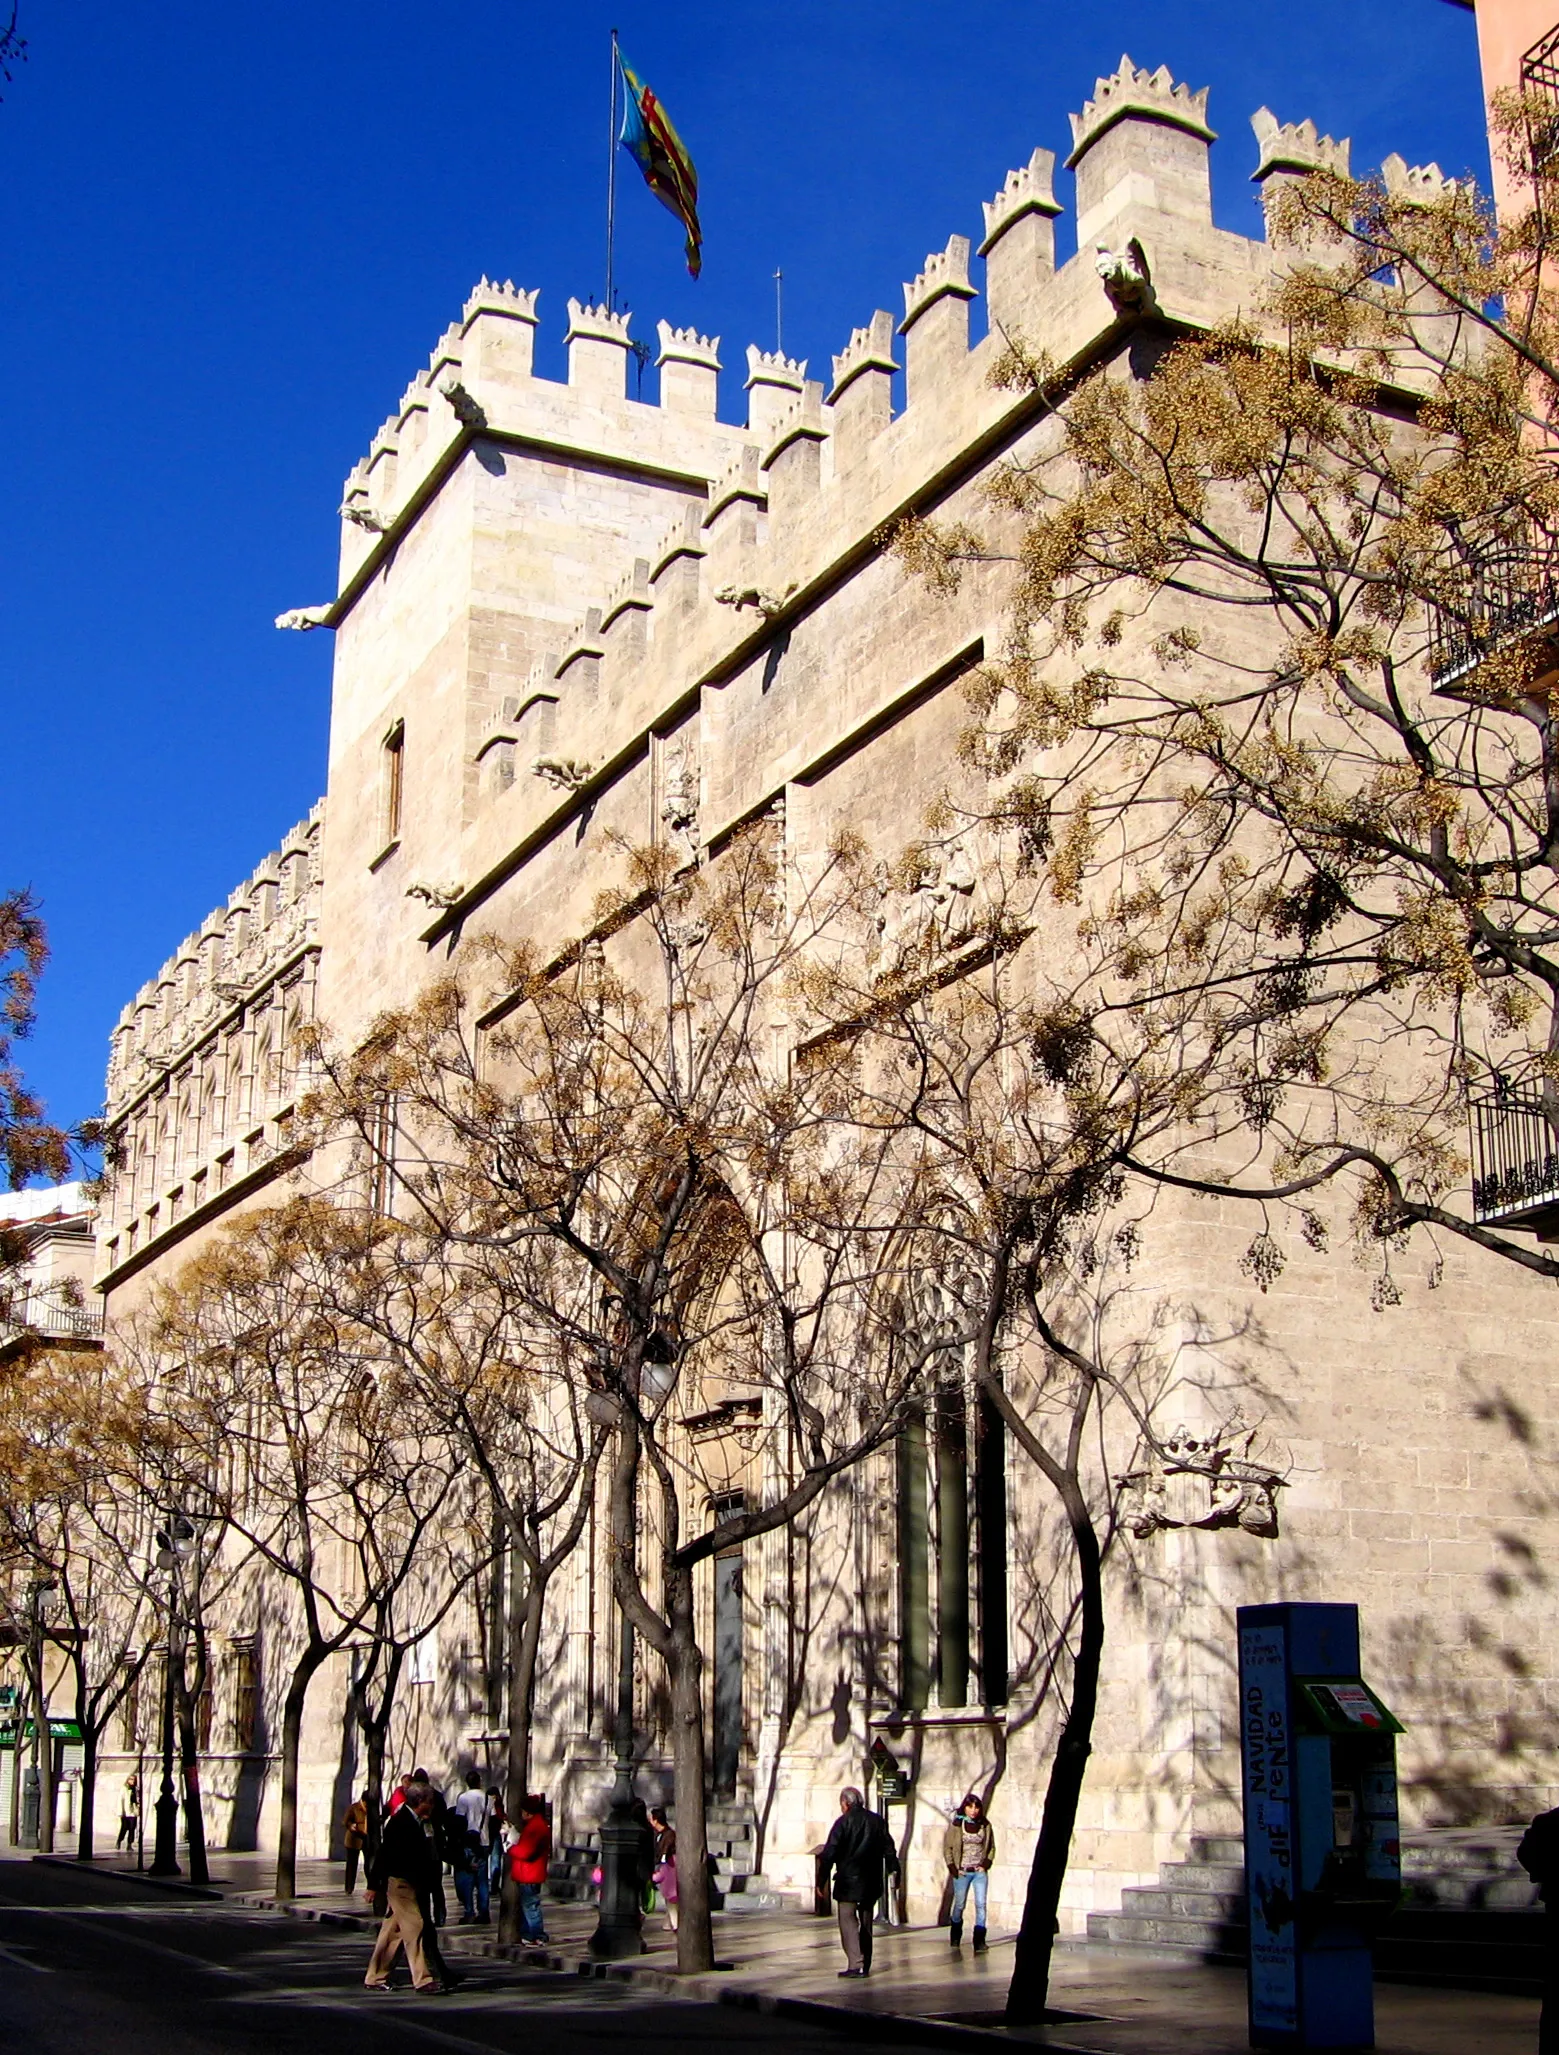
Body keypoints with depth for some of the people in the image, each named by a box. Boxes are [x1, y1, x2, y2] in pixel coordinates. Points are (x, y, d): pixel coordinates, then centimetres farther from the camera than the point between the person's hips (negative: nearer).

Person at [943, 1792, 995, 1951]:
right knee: (959, 1905, 7)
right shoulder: (956, 1825, -4)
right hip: (962, 1871, -1)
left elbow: (992, 1847, 12)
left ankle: (979, 1941, -10)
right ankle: (955, 1937, 29)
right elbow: (947, 1847, 1)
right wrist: (952, 1868, -6)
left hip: (980, 1871, 1)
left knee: (981, 1904, -10)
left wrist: (986, 1864, -1)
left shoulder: (985, 1825, 2)